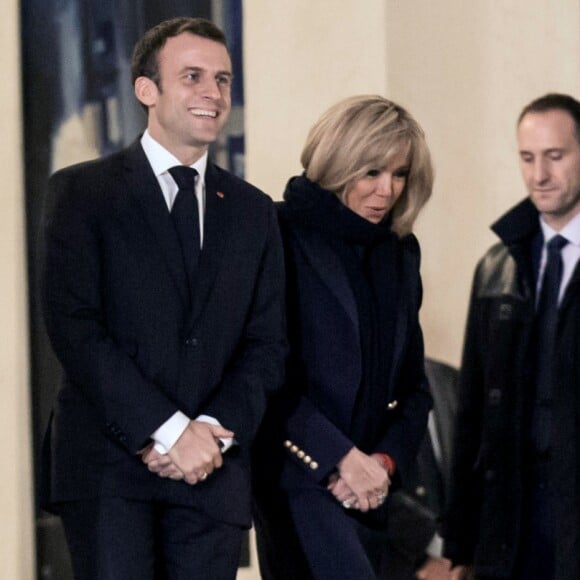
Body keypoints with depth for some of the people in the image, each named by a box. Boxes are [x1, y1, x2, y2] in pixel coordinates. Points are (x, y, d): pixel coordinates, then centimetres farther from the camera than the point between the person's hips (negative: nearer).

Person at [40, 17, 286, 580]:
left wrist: (214, 429, -8)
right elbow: (73, 327, -7)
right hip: (107, 467, -3)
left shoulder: (252, 210, 16)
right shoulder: (82, 191, 3)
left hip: (213, 471, 4)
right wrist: (168, 429, -13)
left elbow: (267, 344, 11)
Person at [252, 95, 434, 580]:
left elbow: (414, 383, 18)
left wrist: (386, 460, 1)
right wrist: (341, 457, -12)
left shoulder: (400, 253, 15)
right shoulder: (282, 238, -5)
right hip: (296, 473, -7)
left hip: (368, 484, 7)